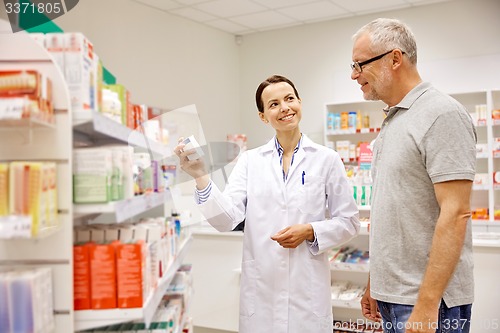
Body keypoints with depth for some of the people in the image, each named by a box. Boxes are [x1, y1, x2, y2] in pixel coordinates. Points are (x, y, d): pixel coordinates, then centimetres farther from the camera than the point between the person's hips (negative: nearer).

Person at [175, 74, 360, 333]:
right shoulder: (250, 160, 3)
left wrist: (310, 231, -13)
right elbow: (227, 219, -7)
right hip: (260, 289, 1)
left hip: (307, 289, -1)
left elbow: (349, 222, 3)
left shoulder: (327, 159, 0)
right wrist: (200, 177, -19)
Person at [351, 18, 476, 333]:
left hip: (429, 298, -8)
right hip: (391, 295, 8)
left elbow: (455, 213, -21)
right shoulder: (391, 122, 12)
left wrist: (426, 306, -23)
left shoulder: (442, 115, -14)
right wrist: (375, 283, 16)